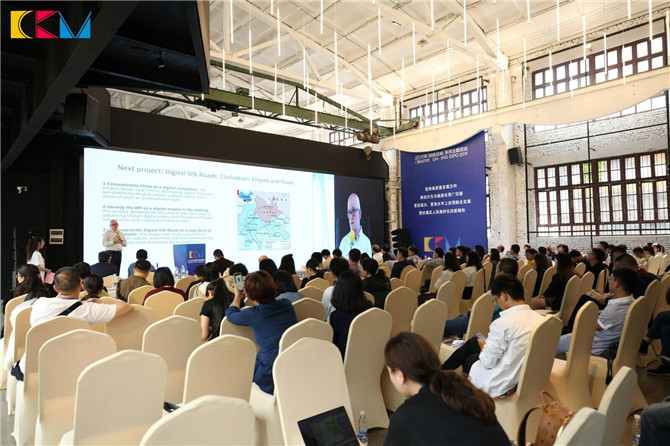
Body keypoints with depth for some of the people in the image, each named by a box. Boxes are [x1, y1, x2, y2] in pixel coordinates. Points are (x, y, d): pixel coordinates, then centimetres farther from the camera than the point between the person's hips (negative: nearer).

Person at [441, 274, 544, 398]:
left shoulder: (502, 323, -28)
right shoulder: (540, 318, -5)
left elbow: (487, 363, -20)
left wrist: (483, 345, 1)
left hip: (499, 386, -7)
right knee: (472, 342, 21)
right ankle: (442, 371, 38)